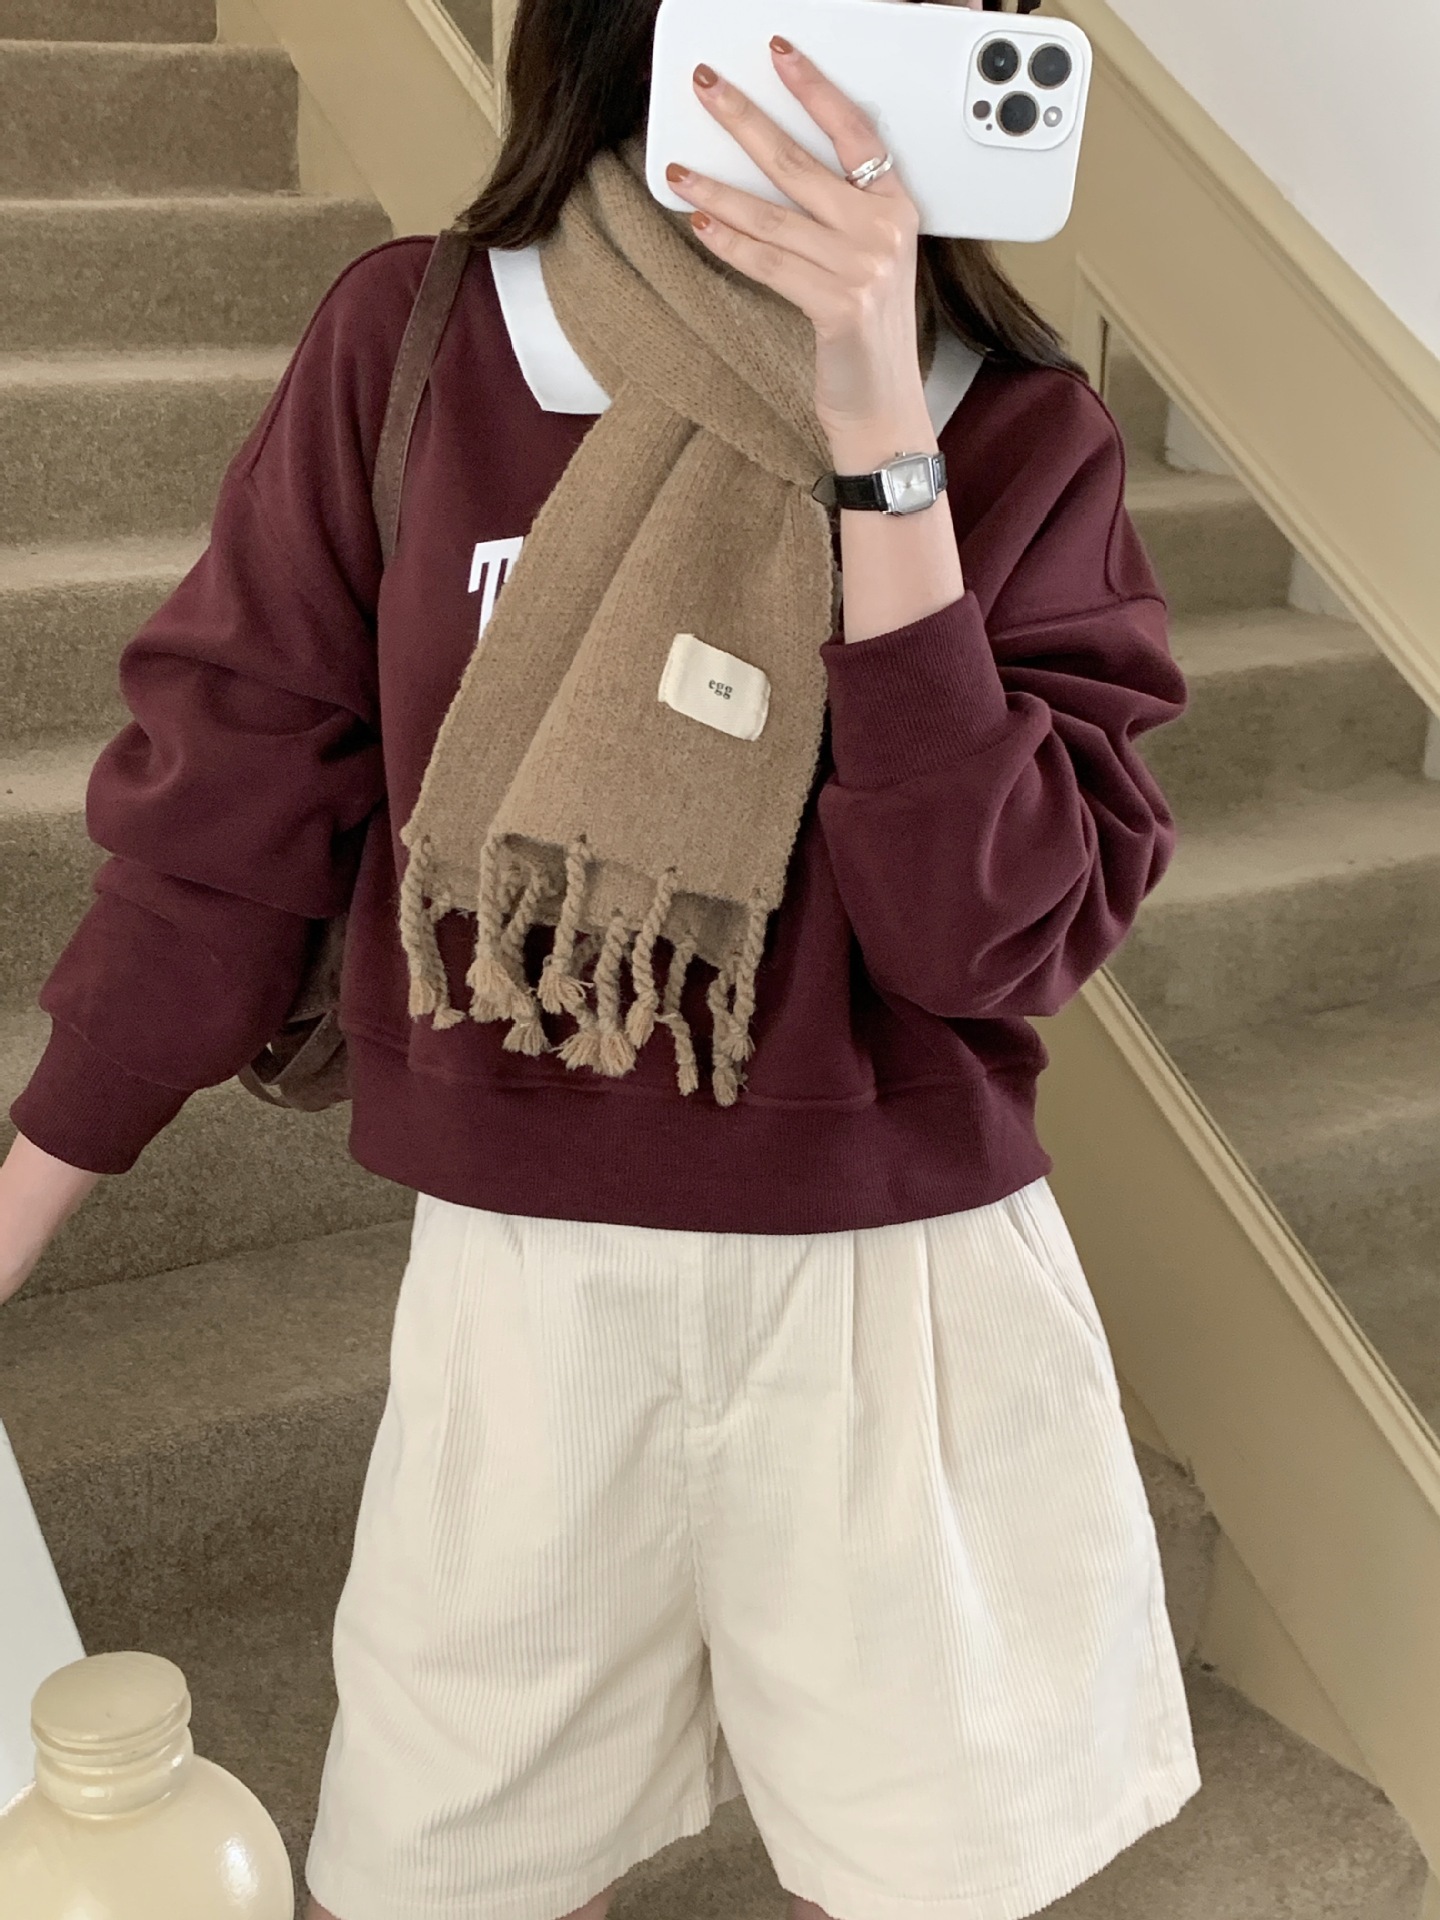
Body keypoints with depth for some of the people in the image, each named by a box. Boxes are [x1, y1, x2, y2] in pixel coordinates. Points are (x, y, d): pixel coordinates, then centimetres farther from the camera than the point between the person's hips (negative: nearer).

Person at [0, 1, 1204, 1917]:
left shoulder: (1024, 440, -5)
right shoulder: (411, 346, -6)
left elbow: (996, 931, -16)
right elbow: (230, 805, 1)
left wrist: (881, 447, -23)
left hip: (911, 1293, 1)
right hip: (521, 1278, 0)